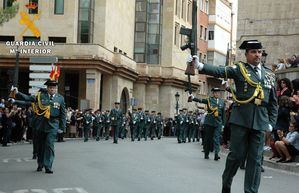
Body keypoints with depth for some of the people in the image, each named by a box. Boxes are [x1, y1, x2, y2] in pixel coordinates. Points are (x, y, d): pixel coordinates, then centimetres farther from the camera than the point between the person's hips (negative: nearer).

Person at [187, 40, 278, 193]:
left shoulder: (269, 75, 14)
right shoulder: (239, 69, 2)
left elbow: (273, 102, 16)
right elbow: (219, 71, -15)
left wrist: (271, 122, 8)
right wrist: (200, 66, -32)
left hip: (260, 121, 3)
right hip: (241, 119, -3)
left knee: (255, 158, 4)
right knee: (237, 154, 2)